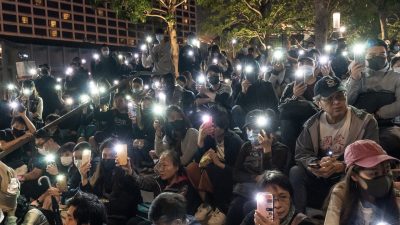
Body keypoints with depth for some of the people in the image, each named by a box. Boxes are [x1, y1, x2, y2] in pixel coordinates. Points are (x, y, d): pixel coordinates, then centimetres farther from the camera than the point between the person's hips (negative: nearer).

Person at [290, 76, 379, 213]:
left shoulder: (366, 121, -9)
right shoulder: (312, 124, 0)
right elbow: (301, 154, -3)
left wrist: (342, 166, -31)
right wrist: (318, 164, -26)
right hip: (321, 176, 3)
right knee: (295, 172, -21)